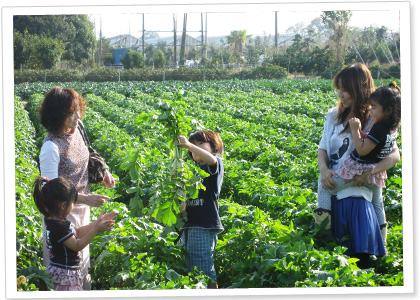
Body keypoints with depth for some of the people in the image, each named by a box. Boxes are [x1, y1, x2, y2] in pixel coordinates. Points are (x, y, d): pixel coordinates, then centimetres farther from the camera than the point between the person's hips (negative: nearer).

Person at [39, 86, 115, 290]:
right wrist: (86, 199, -28)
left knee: (82, 262, 22)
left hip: (82, 208, 8)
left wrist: (103, 173, -2)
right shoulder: (51, 147, -27)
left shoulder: (75, 130, -4)